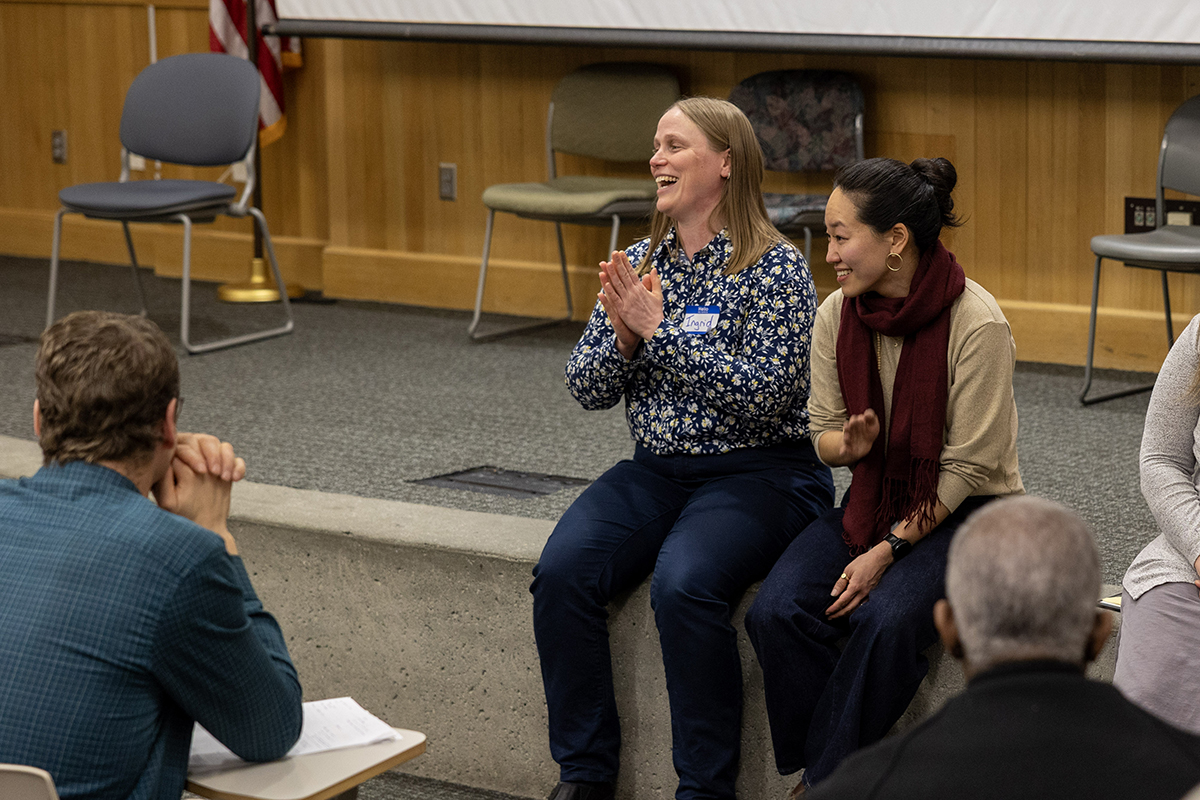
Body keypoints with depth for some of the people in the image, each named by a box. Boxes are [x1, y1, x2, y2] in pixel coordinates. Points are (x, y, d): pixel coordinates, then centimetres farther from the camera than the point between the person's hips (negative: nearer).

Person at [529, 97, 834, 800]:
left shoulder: (777, 268, -7)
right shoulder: (641, 262, 11)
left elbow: (761, 394, -18)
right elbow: (588, 390, 10)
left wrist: (658, 329, -18)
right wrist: (623, 331, -11)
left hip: (760, 473, -5)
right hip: (657, 470, 6)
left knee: (683, 583, -32)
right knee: (562, 572, -20)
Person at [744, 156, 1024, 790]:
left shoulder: (977, 324, -19)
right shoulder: (836, 315, -2)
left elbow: (967, 469, -15)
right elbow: (824, 435, 8)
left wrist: (888, 550, -19)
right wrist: (852, 443, -17)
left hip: (967, 512, -5)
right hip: (873, 499, 5)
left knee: (887, 621, -33)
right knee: (776, 611, -21)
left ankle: (823, 781, -16)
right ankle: (829, 777, -9)